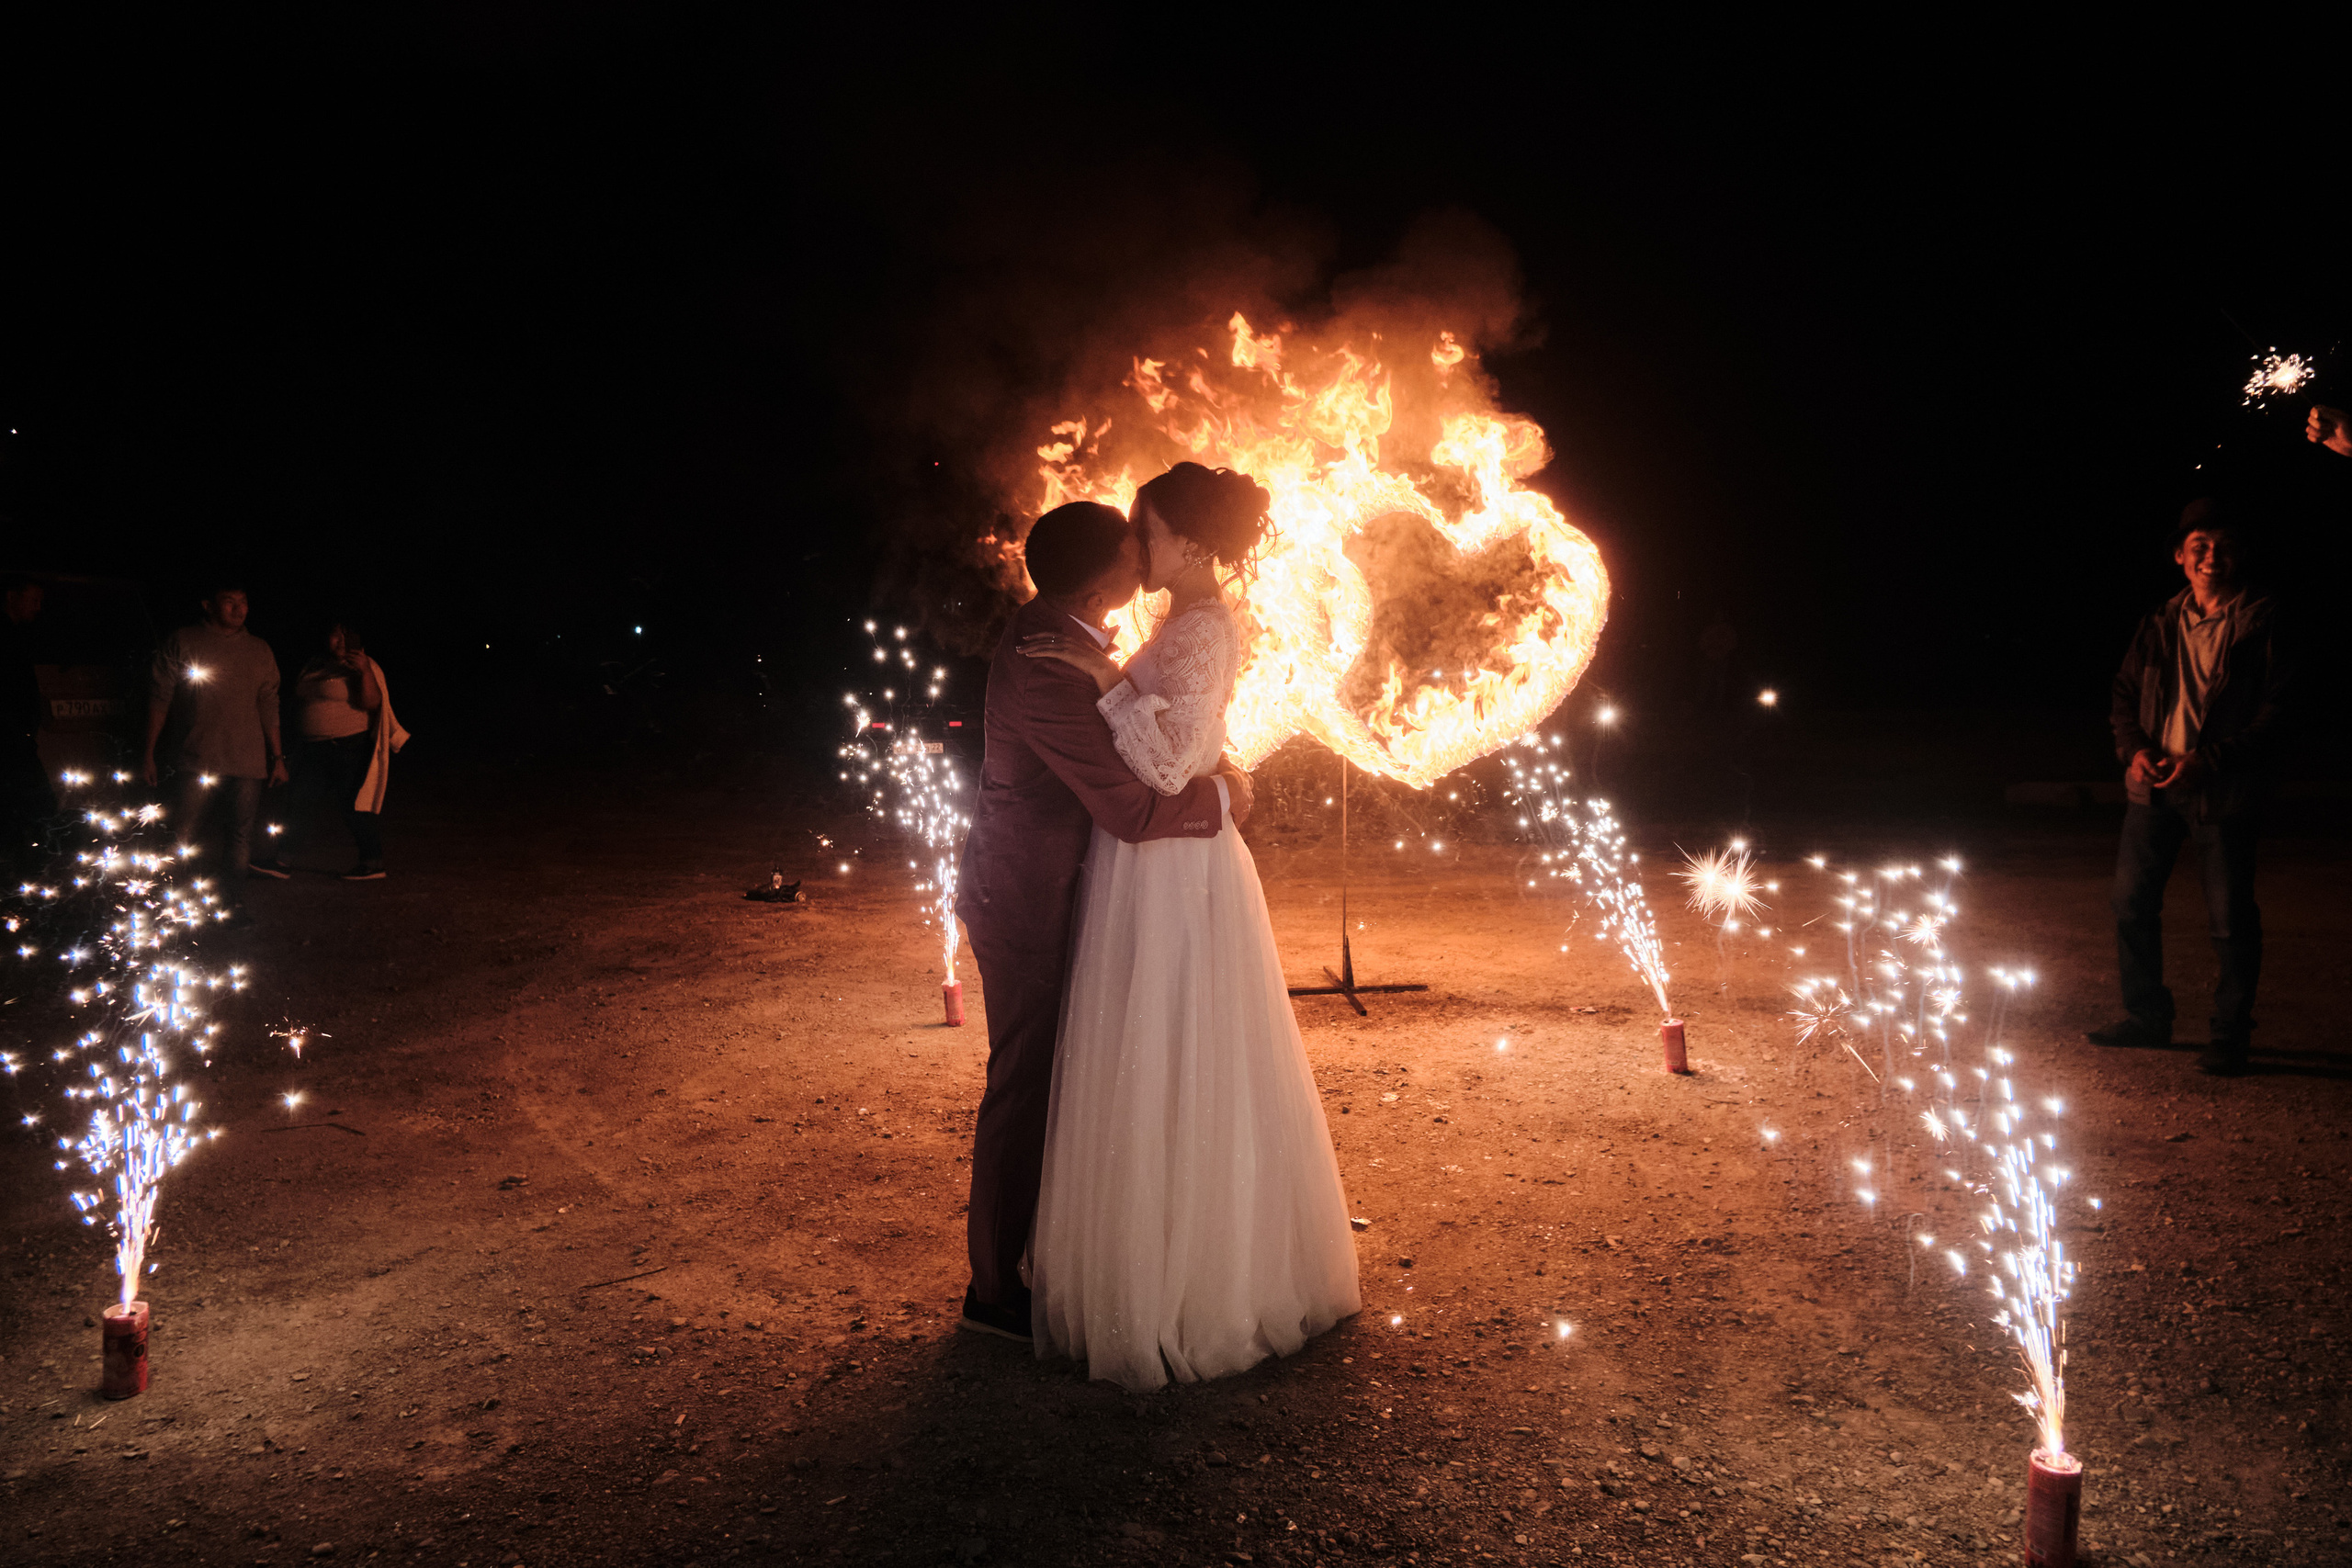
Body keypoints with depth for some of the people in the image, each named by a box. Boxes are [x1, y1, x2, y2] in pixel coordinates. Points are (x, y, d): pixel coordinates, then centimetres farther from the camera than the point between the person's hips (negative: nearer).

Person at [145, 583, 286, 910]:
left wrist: (278, 757, 12)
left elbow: (269, 707, 16)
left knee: (240, 836, 3)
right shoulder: (181, 643, 4)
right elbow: (159, 699, 3)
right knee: (186, 837, -5)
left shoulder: (259, 651, 14)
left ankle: (231, 896, 14)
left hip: (246, 762, 3)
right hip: (195, 761, -3)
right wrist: (149, 755, 0)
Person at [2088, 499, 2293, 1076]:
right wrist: (2134, 748, -4)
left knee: (2230, 918, 1)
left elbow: (2276, 709, -8)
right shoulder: (2160, 625, 11)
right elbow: (2124, 692, 15)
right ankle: (2146, 1016, 25)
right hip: (2154, 788, 5)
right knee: (2131, 901, 9)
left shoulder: (2261, 623, -3)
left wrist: (2209, 760, -17)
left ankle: (2230, 1034, 15)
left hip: (2222, 791, -5)